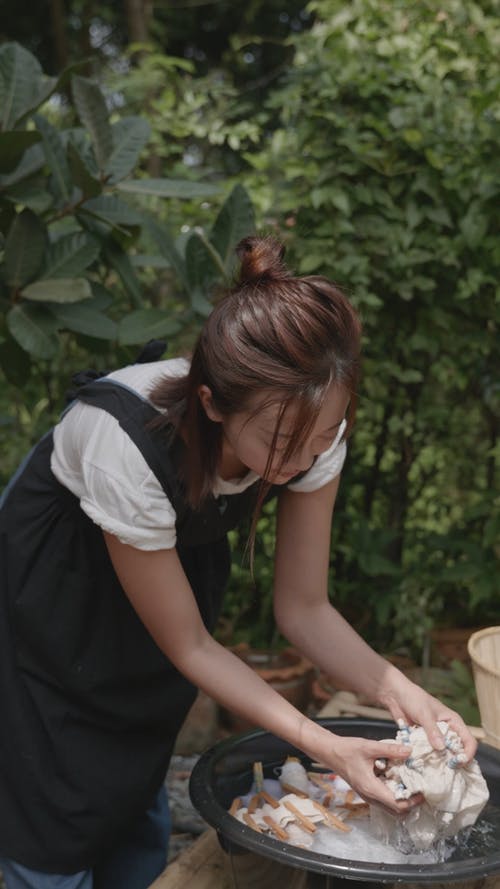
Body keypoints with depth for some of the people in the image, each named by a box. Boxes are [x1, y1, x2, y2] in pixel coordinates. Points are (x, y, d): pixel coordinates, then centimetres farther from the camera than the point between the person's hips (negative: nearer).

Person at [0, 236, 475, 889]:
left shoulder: (311, 428, -25)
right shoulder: (130, 442, -40)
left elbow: (303, 608, -13)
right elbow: (188, 645, -26)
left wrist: (398, 690, -29)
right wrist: (323, 747, -32)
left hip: (176, 553, 5)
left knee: (139, 803, 12)